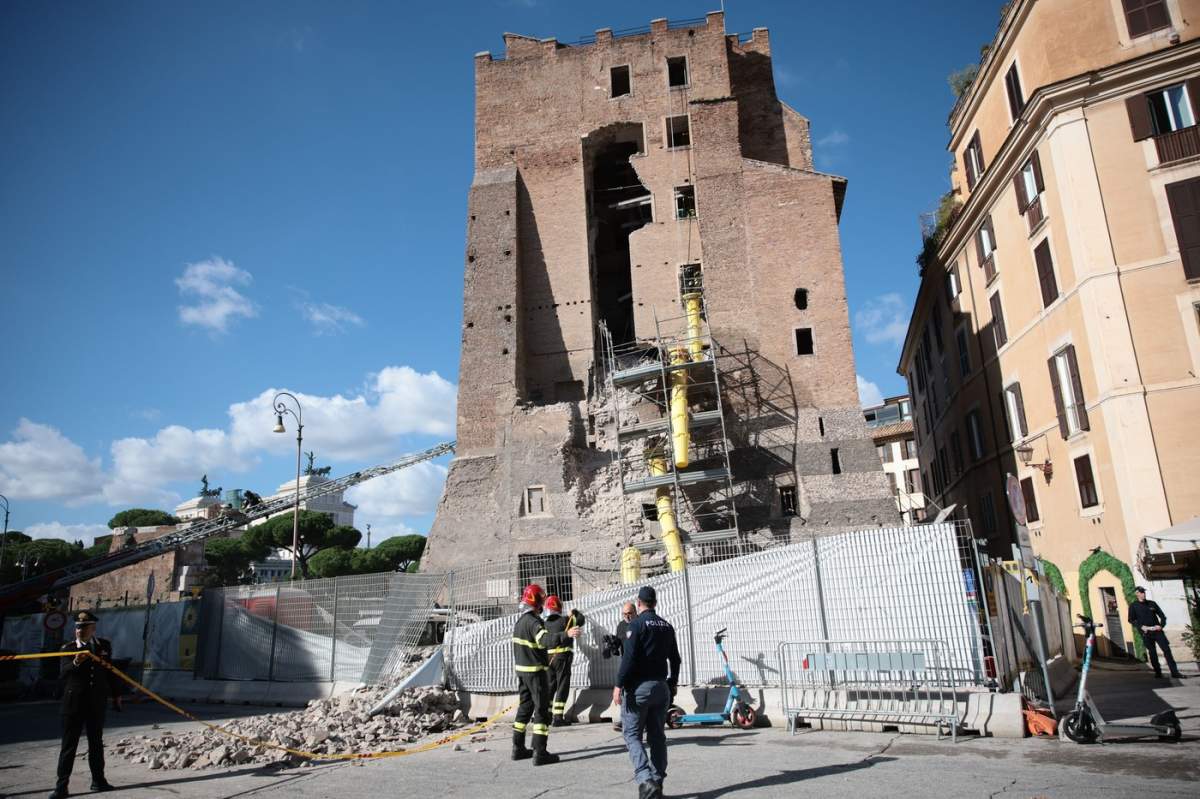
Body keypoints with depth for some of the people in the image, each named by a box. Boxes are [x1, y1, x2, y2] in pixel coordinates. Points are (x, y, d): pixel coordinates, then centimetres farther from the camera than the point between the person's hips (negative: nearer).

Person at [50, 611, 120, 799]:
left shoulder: (104, 645, 5)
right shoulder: (68, 648, -4)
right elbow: (64, 673, -19)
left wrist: (115, 694, 18)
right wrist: (75, 663, -39)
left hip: (97, 703, 3)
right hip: (73, 703, -3)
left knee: (96, 743, 13)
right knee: (69, 744, -1)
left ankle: (98, 780, 24)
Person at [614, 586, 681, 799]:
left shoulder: (637, 624, -10)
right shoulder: (667, 626, 10)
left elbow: (629, 658, -17)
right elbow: (675, 659, 15)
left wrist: (619, 685, -14)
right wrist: (672, 683, 26)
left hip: (639, 687, -6)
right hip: (661, 687, 6)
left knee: (632, 734, 1)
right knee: (657, 736, 12)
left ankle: (645, 779, -14)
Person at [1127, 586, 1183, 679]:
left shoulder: (1152, 603, 10)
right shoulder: (1133, 606, 3)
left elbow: (1162, 616, 12)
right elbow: (1131, 620, 2)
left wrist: (1161, 625, -6)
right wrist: (1141, 627, -13)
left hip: (1157, 630, 2)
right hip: (1145, 633, -2)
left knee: (1166, 649, -7)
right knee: (1152, 653, 2)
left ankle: (1174, 672, -4)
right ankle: (1158, 672, 12)